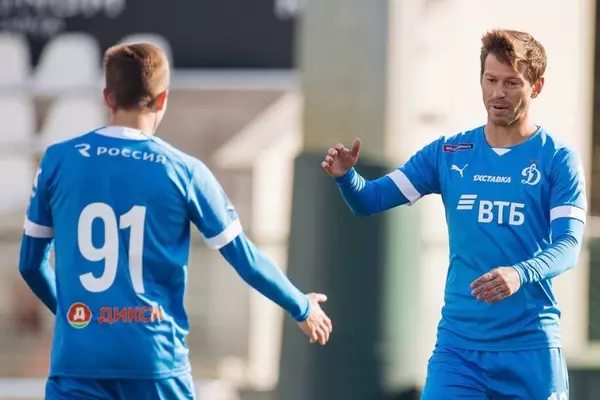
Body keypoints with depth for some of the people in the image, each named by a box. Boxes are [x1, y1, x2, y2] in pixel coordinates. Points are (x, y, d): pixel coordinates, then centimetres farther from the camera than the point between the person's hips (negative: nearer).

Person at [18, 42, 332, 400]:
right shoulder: (183, 171, -2)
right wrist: (301, 307, 23)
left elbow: (31, 263, 11)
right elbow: (245, 258, 6)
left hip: (78, 358, 0)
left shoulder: (58, 161, 1)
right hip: (157, 359, 0)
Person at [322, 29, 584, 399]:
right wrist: (346, 176, -15)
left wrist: (520, 274, -32)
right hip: (458, 342, 2)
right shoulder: (449, 154, 7)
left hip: (531, 347, -2)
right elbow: (371, 201, 8)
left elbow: (569, 245, -12)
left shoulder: (558, 159, -2)